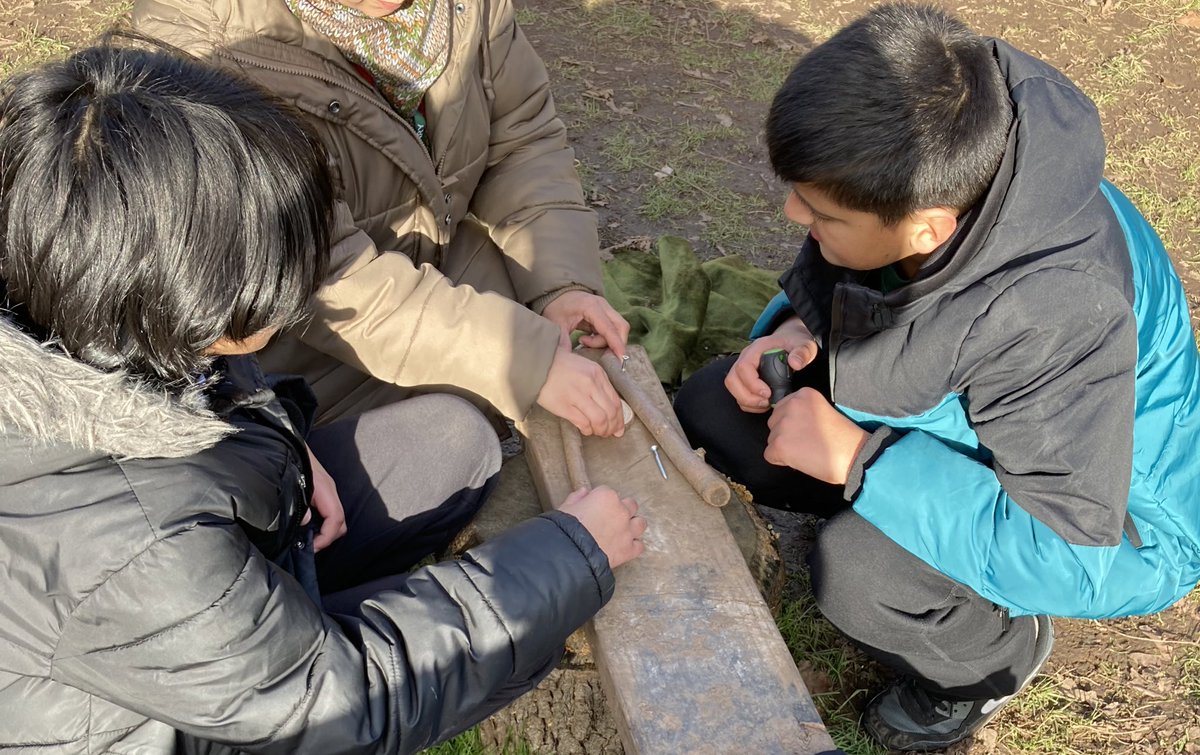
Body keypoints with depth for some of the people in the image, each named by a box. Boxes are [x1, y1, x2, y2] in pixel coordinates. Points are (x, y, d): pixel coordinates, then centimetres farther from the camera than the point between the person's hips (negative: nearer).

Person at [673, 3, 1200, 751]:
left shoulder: (1059, 313, -39)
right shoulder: (918, 169, -21)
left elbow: (1067, 553, -34)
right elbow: (828, 273, 1)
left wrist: (855, 456, -34)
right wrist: (797, 327, -20)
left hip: (1102, 525, -5)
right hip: (956, 425, 6)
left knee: (856, 568, -32)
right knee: (712, 408, -7)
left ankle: (1000, 652, 2)